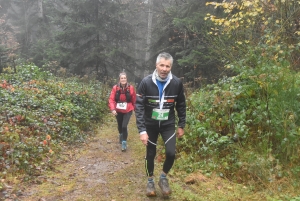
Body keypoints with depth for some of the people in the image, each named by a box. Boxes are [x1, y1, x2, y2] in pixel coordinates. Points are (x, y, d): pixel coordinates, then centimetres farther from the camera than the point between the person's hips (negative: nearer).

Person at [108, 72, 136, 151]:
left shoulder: (131, 88, -13)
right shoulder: (115, 88, -12)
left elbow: (134, 100, -1)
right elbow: (111, 99, -12)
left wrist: (134, 109, 9)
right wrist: (112, 109, -25)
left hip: (128, 110, -2)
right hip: (118, 111, 2)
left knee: (124, 126, -15)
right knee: (120, 126, 20)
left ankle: (124, 142, 6)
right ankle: (121, 134, 53)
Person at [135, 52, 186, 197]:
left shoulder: (176, 83, -11)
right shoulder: (146, 82, -17)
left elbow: (181, 105, 2)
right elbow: (139, 107, -16)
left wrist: (181, 125, 4)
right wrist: (142, 130, -21)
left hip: (168, 124, 1)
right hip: (150, 124, -1)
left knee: (171, 153, -10)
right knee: (150, 154, 9)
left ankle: (163, 178, 19)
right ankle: (150, 181, 32)